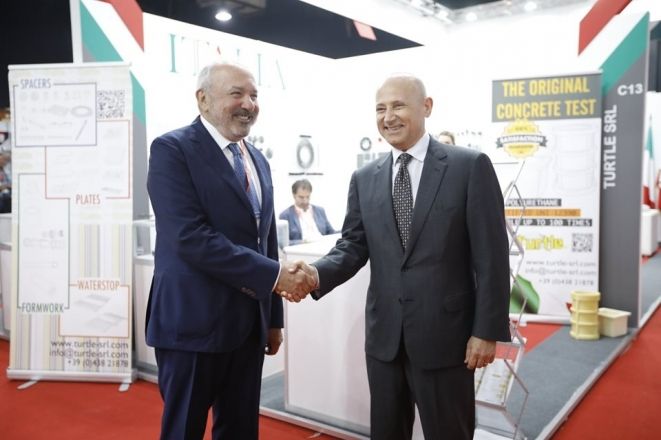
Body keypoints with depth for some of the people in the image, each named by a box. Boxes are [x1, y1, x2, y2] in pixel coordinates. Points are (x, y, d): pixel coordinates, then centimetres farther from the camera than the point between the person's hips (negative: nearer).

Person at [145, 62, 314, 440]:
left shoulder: (258, 160, 12)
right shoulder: (173, 149, -10)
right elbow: (190, 238, -22)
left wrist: (274, 316, 16)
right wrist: (273, 275, -21)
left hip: (249, 323, 7)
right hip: (195, 322, -7)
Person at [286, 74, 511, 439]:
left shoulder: (470, 166, -6)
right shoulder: (364, 179, 7)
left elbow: (491, 256, -7)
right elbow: (353, 245, 4)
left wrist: (487, 330, -9)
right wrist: (318, 273, -16)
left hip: (444, 334, -4)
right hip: (384, 334, 4)